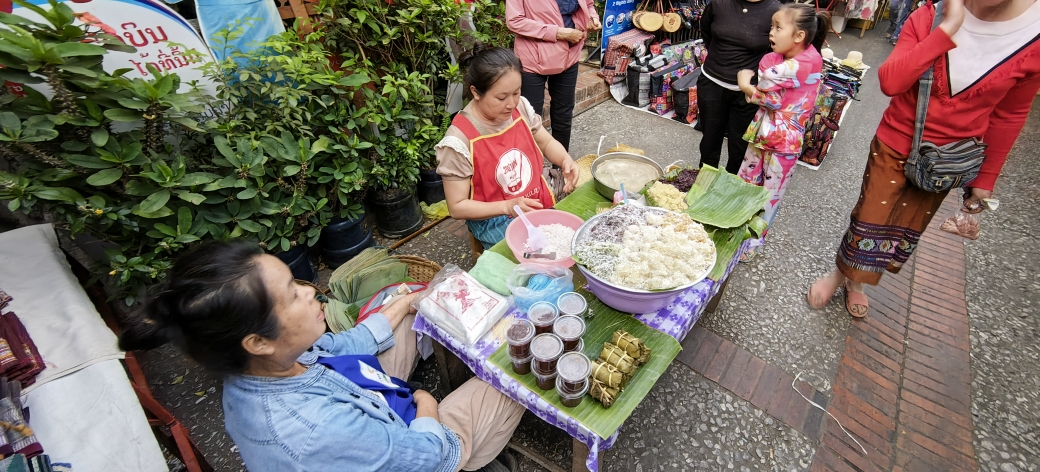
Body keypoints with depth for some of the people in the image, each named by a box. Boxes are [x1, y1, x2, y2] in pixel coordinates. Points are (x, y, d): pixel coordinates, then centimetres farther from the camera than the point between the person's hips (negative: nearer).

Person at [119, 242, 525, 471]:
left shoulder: (265, 366, -21)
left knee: (413, 308, 13)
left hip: (373, 416, 7)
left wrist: (405, 304, 5)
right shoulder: (318, 432, -46)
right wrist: (426, 405, -9)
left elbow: (346, 344, -1)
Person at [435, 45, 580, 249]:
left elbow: (547, 143, 11)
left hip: (539, 205, 6)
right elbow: (457, 207, -15)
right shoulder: (459, 140, -22)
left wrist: (565, 160, -12)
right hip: (494, 219, -5)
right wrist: (507, 207, -27)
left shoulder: (521, 107, -6)